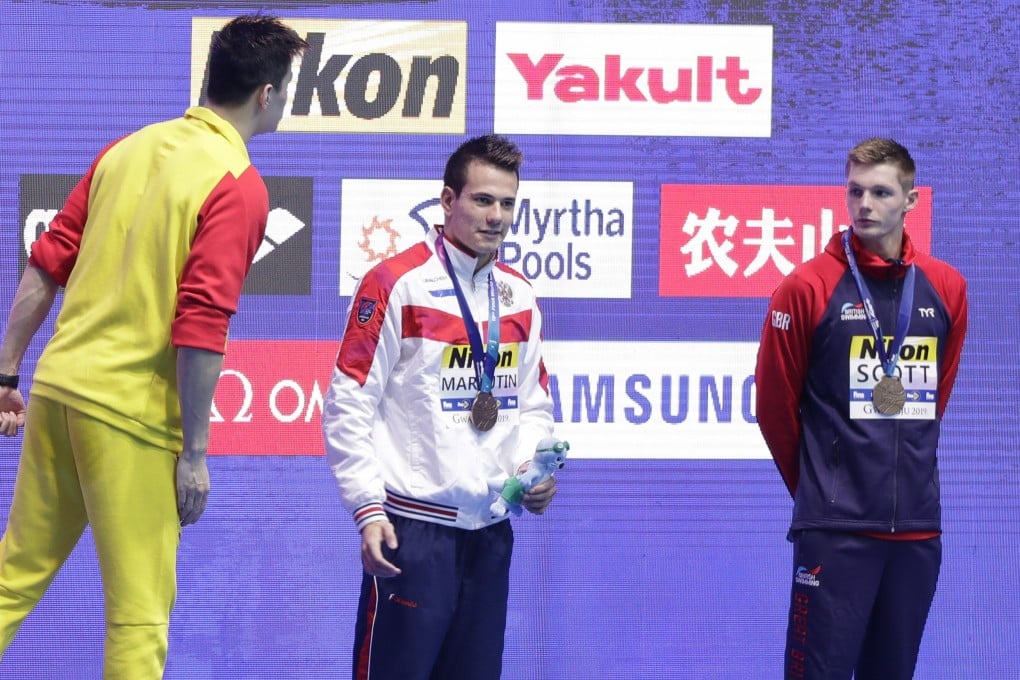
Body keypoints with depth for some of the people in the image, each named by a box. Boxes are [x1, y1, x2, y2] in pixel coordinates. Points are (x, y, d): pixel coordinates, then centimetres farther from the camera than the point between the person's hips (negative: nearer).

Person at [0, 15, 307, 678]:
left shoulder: (128, 148, 10)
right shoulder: (238, 187, -11)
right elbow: (201, 327, -17)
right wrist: (195, 453, -12)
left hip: (56, 390, 7)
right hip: (130, 414, -7)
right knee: (140, 611, 3)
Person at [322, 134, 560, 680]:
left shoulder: (519, 296, 11)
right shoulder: (397, 284, -8)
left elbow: (533, 404, 21)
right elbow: (347, 407, -10)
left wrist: (535, 465, 0)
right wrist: (368, 510, -14)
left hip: (491, 529, 6)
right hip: (413, 525, -6)